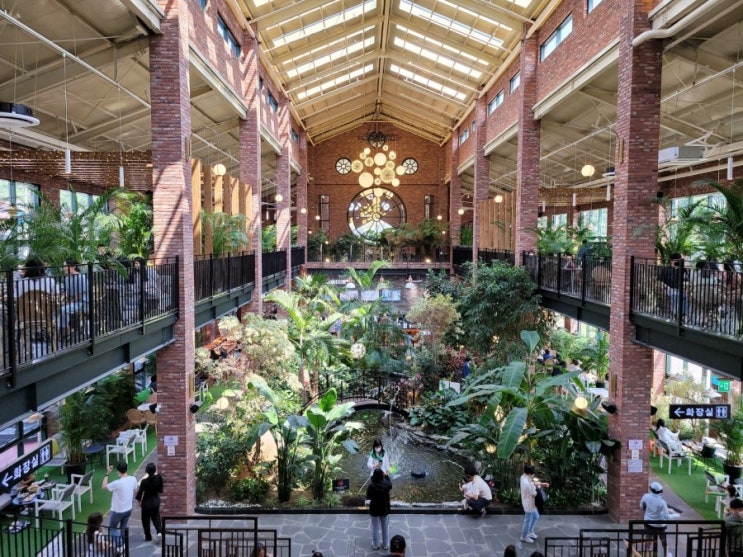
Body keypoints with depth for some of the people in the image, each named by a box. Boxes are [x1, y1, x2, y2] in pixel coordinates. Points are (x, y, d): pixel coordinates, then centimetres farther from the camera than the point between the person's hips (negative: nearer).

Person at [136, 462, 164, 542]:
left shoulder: (144, 481, -25)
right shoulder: (159, 477, -15)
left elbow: (140, 492, -18)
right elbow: (160, 489, -3)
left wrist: (139, 500, 0)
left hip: (147, 502, -3)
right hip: (156, 500, 3)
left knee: (146, 520, 17)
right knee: (156, 517, 20)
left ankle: (148, 536, 27)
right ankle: (159, 532, -1)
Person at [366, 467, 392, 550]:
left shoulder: (371, 485, -26)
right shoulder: (386, 484, -19)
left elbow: (368, 497, -10)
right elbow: (390, 486, 6)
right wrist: (386, 476, 19)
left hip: (374, 510, -1)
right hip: (385, 509, 1)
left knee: (375, 528, 18)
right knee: (385, 527, 21)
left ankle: (375, 545, 32)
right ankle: (385, 545, 34)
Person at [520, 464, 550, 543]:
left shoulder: (524, 476, -6)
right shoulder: (527, 483, -35)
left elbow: (532, 482, 11)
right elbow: (534, 494, -25)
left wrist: (542, 483, 2)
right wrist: (538, 487, -8)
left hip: (530, 502, 9)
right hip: (529, 504, -9)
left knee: (536, 516, 28)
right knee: (528, 520, 11)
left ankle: (530, 532, 45)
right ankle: (524, 537, 30)